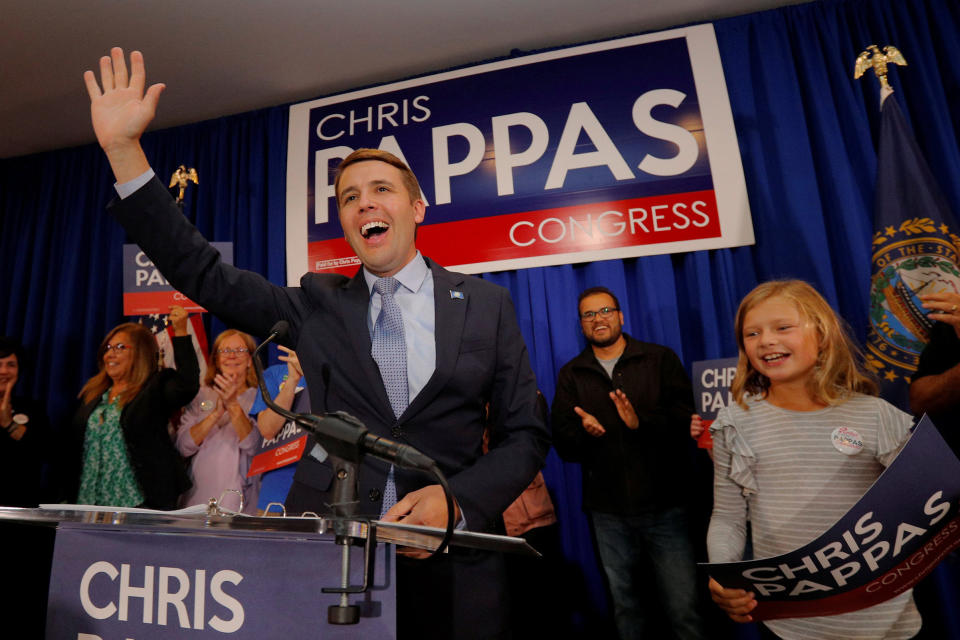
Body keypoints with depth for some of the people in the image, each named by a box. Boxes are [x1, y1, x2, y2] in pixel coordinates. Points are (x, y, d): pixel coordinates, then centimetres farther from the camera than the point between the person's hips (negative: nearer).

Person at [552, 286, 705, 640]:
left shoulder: (660, 359, 1)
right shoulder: (571, 375, 6)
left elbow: (686, 417, -10)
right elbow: (562, 442, -1)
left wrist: (642, 422, -27)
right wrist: (584, 432, -22)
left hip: (665, 505, -2)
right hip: (608, 511, 2)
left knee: (684, 609, 5)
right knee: (625, 607, 20)